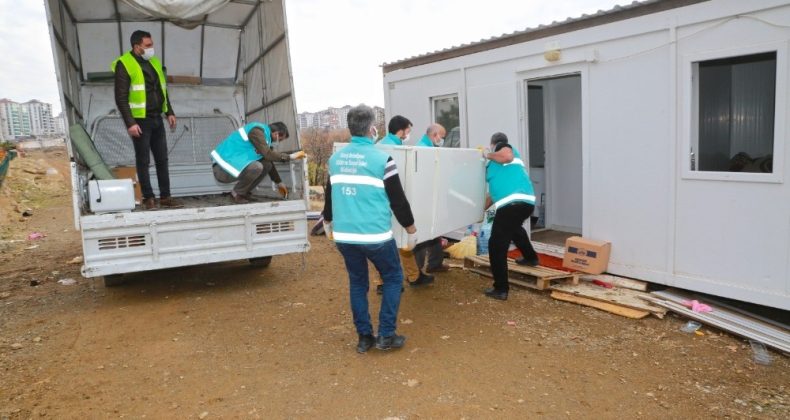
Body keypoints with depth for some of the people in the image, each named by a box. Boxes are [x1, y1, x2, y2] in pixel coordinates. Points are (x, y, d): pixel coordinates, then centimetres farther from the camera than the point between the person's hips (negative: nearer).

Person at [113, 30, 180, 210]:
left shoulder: (154, 62, 12)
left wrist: (169, 112, 14)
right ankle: (148, 198, 8)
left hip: (157, 119, 7)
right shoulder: (124, 65, -10)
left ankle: (165, 197, 15)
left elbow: (163, 90, 20)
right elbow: (121, 98, -13)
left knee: (162, 159, 8)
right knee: (143, 161, 1)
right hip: (140, 121, -7)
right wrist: (130, 123, -19)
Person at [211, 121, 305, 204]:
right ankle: (236, 194, -7)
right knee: (256, 167, -29)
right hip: (222, 170, -10)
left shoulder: (264, 134, 14)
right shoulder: (257, 131, -16)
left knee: (266, 165, 4)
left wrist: (279, 182, 25)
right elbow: (268, 154, -25)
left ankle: (243, 192, 9)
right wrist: (290, 156, -14)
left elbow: (268, 160, 23)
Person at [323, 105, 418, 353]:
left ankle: (364, 337, 22)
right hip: (375, 236, -5)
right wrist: (411, 229, 6)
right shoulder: (381, 159, -10)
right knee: (393, 279, 13)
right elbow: (398, 199, -7)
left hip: (344, 235, 5)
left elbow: (329, 194, 18)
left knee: (357, 282, 18)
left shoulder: (335, 159, 7)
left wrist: (328, 222, 35)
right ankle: (386, 335, 12)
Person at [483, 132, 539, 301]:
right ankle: (530, 257, 55)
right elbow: (495, 191, 36)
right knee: (513, 227, 41)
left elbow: (507, 156, -15)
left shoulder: (502, 147, 11)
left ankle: (501, 289, 1)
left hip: (512, 203, -10)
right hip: (527, 202, 10)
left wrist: (488, 155, 3)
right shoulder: (495, 163, 32)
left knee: (497, 246, -1)